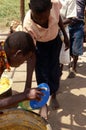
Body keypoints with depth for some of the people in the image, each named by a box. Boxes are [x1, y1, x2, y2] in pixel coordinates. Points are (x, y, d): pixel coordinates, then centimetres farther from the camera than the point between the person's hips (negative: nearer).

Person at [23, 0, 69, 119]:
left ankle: (53, 96, 33)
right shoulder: (28, 26, -40)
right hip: (39, 45, -2)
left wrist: (65, 35, 3)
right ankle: (44, 103, 18)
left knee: (54, 70, 8)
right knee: (42, 73, -2)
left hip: (55, 41, 3)